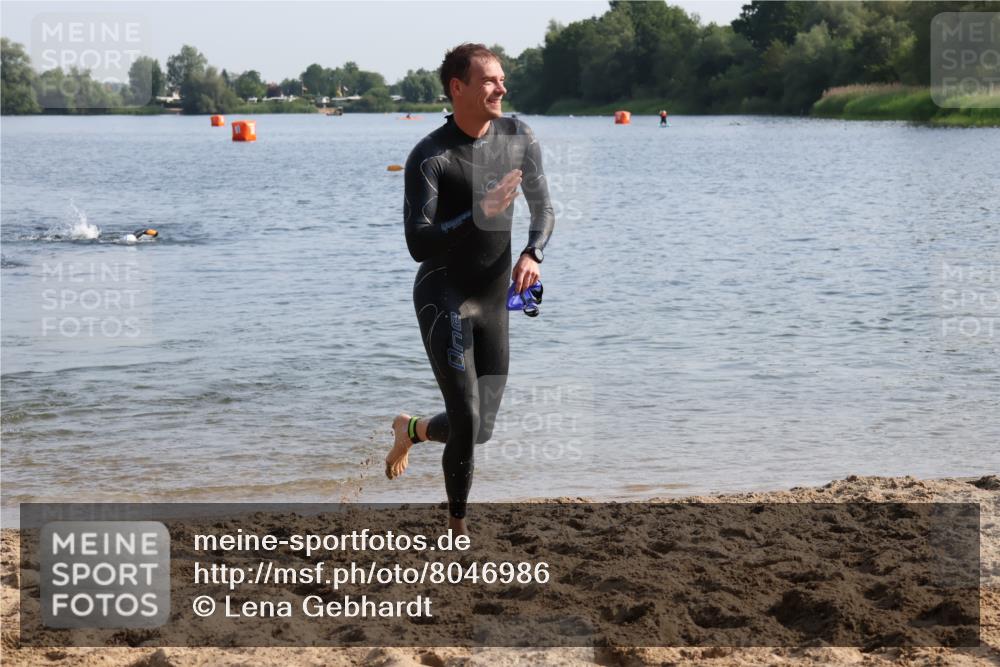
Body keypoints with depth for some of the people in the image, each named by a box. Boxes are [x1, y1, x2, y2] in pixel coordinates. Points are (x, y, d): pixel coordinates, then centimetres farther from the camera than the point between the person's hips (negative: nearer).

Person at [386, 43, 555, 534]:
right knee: (467, 422, -17)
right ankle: (458, 527, 1)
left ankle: (410, 429, 40)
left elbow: (543, 209, 12)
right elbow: (418, 245, -21)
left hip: (493, 301, 6)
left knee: (480, 431, 8)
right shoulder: (430, 157, -15)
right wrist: (479, 213, -33)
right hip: (443, 297, -6)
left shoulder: (518, 138, 1)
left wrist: (532, 254, -9)